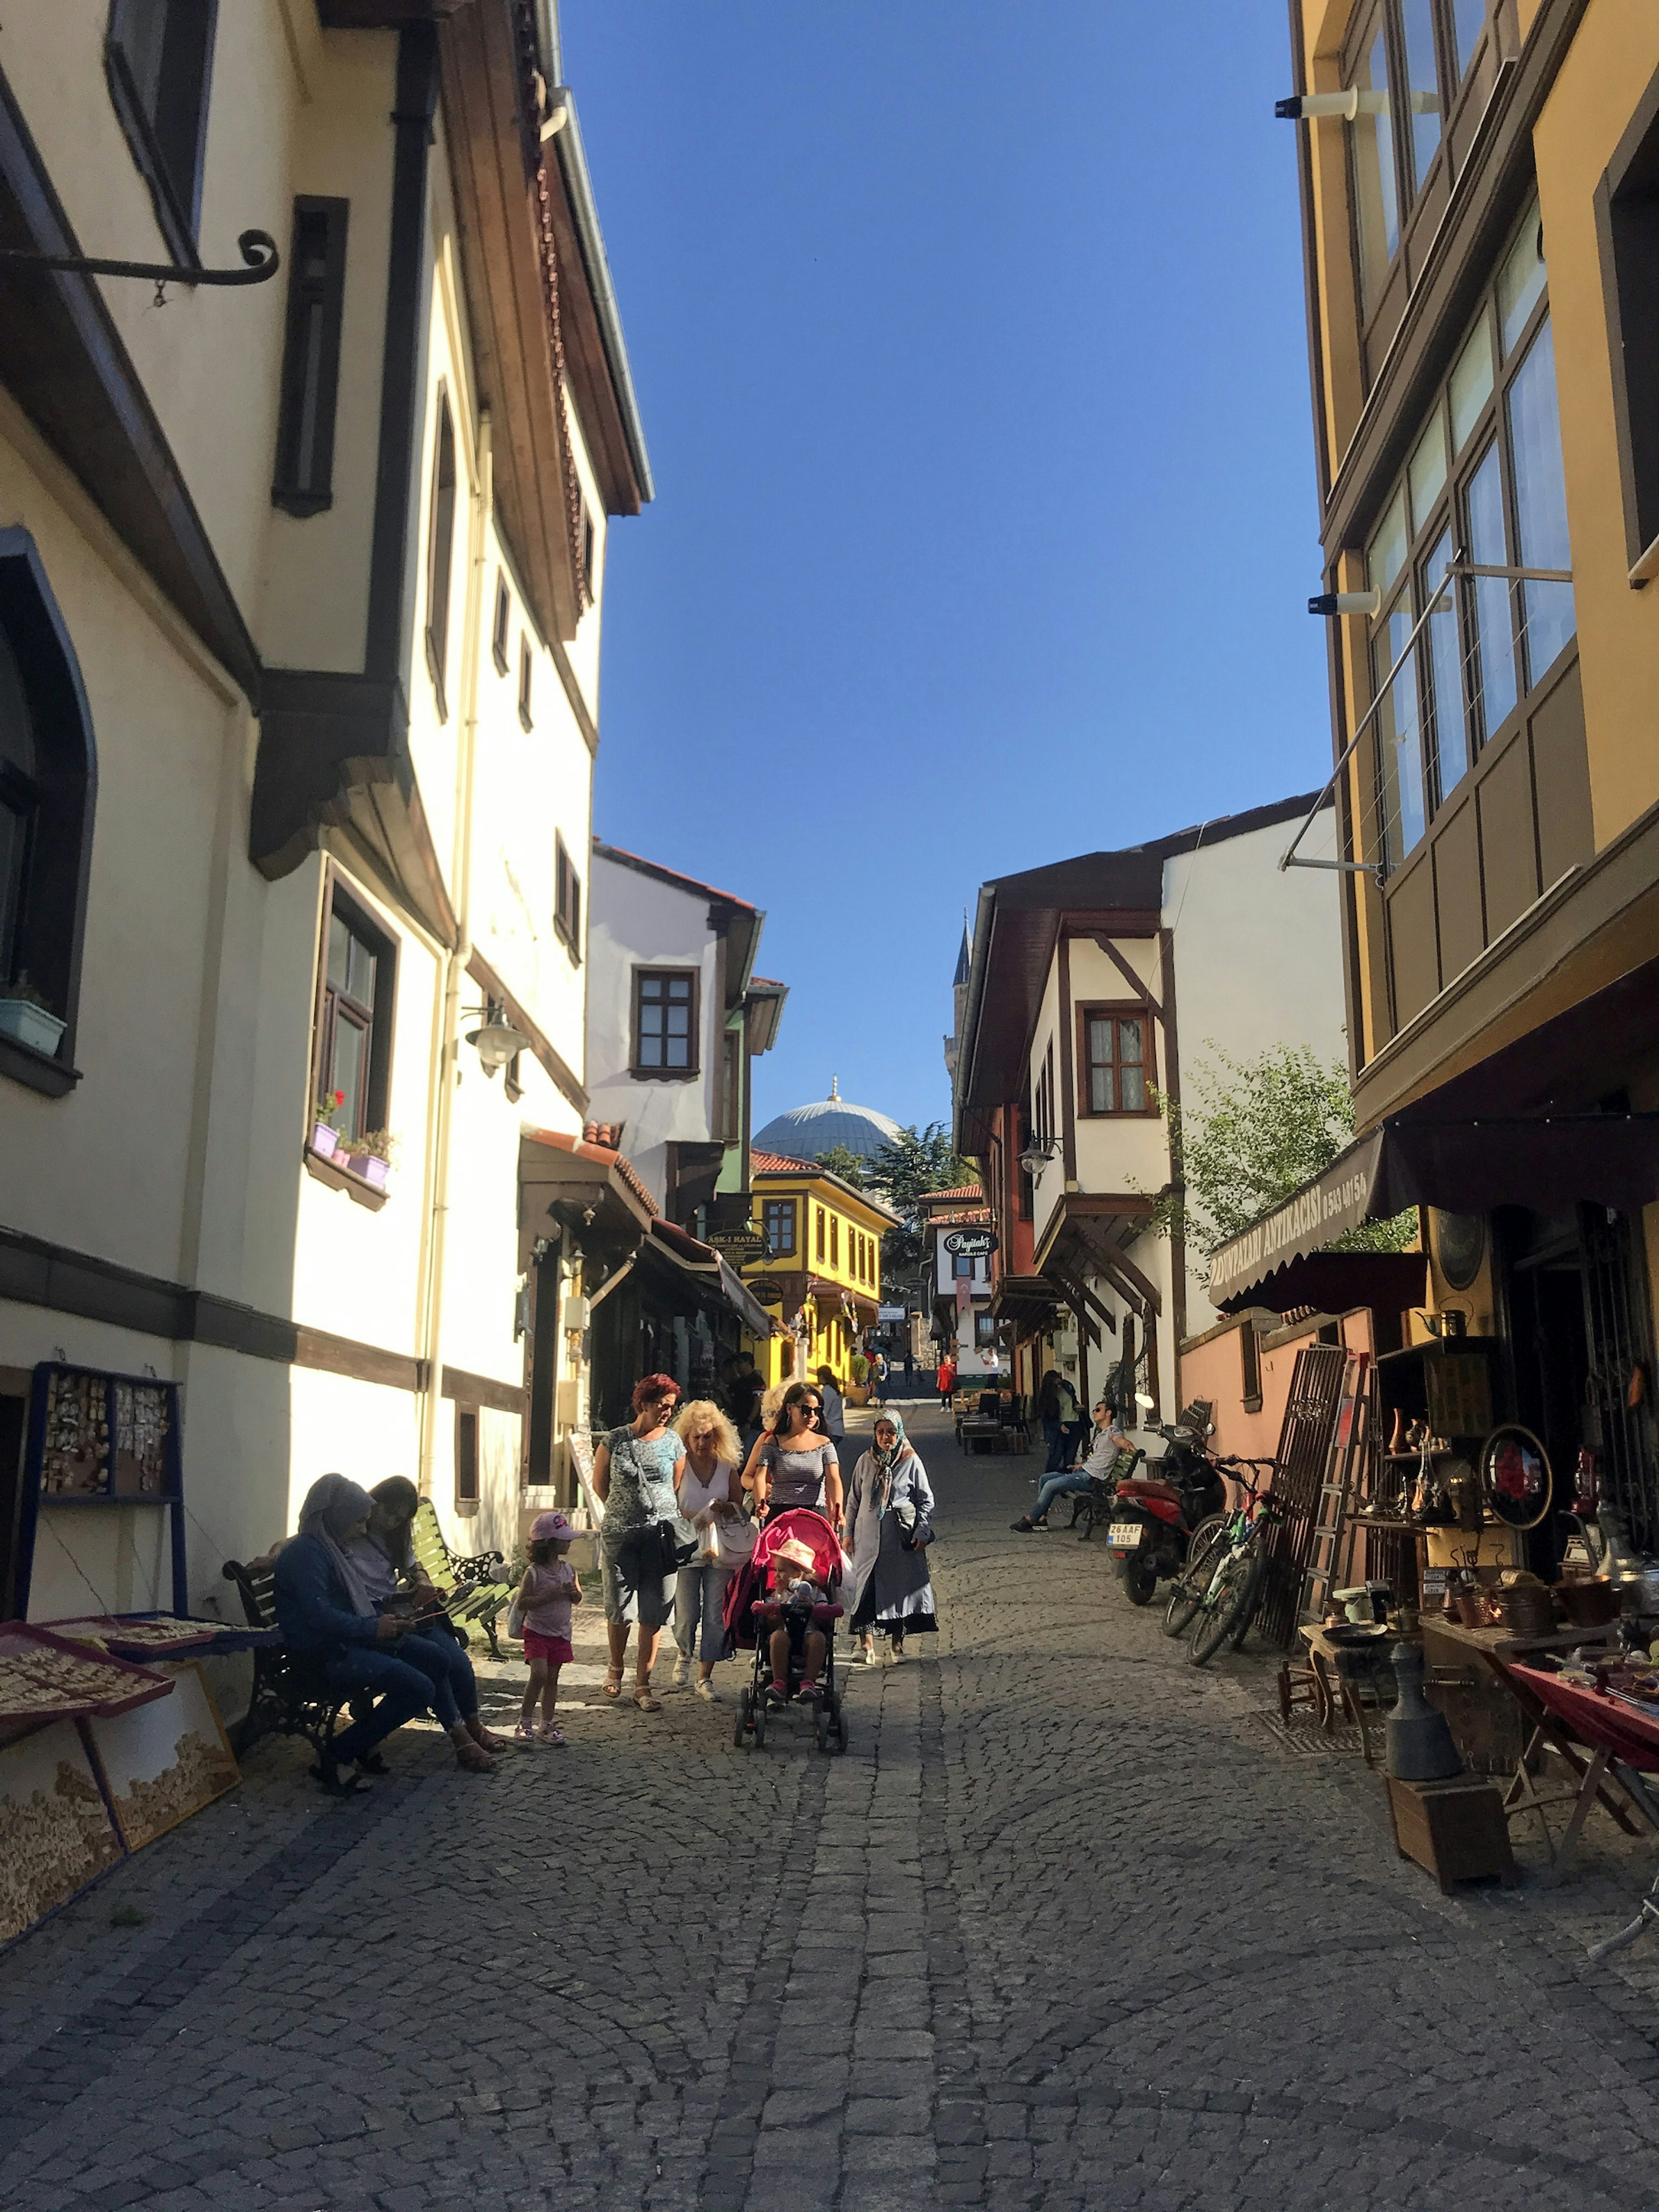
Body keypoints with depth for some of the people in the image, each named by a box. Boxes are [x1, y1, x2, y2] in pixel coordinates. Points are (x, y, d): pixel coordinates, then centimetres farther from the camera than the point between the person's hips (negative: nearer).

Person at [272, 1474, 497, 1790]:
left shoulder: (327, 1550, 21)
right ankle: (337, 1757, -13)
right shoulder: (306, 1553, -13)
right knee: (419, 1689, -21)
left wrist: (388, 1622, 6)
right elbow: (319, 1615, -24)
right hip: (324, 1656, -11)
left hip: (344, 1645, 11)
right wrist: (374, 1627, -16)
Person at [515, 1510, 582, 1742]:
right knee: (539, 1675, -16)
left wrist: (573, 1592, -10)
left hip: (561, 1634, 5)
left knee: (552, 1679, 10)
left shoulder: (568, 1570, 2)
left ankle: (548, 1725, 18)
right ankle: (525, 1722, -1)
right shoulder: (534, 1573, -14)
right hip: (537, 1633, -5)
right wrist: (548, 1596, -25)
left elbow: (578, 1600, 13)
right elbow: (521, 1603, -17)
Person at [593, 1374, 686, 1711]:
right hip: (619, 1535, -1)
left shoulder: (673, 1443, 5)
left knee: (654, 1613, 0)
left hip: (663, 1534, 1)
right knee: (619, 1608, 4)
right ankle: (616, 1668, 31)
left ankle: (643, 1684, 10)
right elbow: (599, 1485, 10)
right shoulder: (614, 1441, 0)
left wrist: (664, 1518, 10)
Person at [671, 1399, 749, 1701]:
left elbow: (740, 1508, 14)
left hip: (720, 1551, 2)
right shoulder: (679, 1466, -2)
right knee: (686, 1614, -3)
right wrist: (693, 1518, -20)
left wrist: (727, 1509, -8)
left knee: (716, 1616, -1)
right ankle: (685, 1656, 29)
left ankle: (705, 1678, 11)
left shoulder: (728, 1468, 7)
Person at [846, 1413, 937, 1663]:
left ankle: (897, 1642, 16)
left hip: (902, 1537, -1)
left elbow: (926, 1501, 2)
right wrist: (849, 1532, 8)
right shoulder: (866, 1462, 4)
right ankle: (866, 1641, 3)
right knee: (867, 1586, -4)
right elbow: (854, 1500, 11)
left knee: (902, 1586, 3)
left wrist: (922, 1533, -6)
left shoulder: (912, 1462, -2)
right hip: (869, 1536, 1)